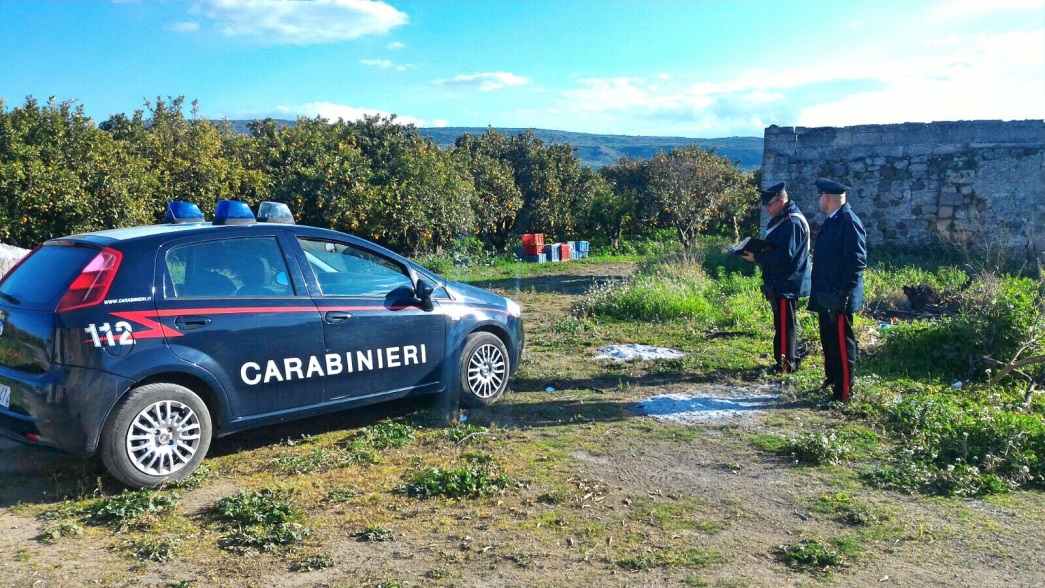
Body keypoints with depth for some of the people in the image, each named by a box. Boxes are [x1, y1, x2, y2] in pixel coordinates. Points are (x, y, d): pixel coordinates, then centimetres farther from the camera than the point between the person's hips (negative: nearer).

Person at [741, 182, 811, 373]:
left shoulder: (792, 222, -19)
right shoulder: (782, 219, 14)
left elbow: (784, 256, -25)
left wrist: (757, 257, -20)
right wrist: (757, 252, 1)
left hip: (786, 283, -10)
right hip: (780, 282, 10)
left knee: (785, 323, -4)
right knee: (783, 322, 15)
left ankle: (786, 364, 2)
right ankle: (790, 359, 24)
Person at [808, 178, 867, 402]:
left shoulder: (849, 222, -15)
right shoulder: (831, 221, 14)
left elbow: (857, 262, -20)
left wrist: (844, 295, -22)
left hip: (838, 298, -10)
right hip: (826, 297, 10)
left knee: (842, 344, -2)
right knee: (829, 342, 18)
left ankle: (844, 393, 6)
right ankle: (832, 383, 31)